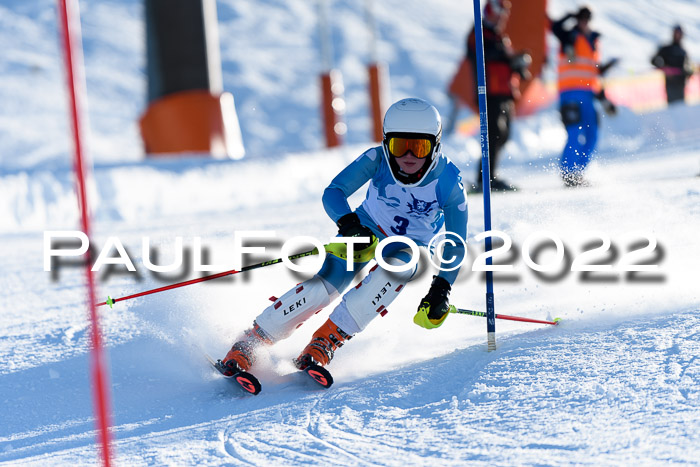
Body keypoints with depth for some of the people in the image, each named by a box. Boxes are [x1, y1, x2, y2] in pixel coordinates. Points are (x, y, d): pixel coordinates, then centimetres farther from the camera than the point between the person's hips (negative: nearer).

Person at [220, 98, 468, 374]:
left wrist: (441, 288, -25)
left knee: (395, 270, -35)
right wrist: (348, 222, -45)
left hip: (409, 246, 0)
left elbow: (456, 246, -14)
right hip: (365, 229, 0)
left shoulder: (449, 183, -24)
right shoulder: (377, 159, -24)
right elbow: (333, 193, -25)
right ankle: (248, 344, -13)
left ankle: (326, 341, -30)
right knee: (326, 284, -23)